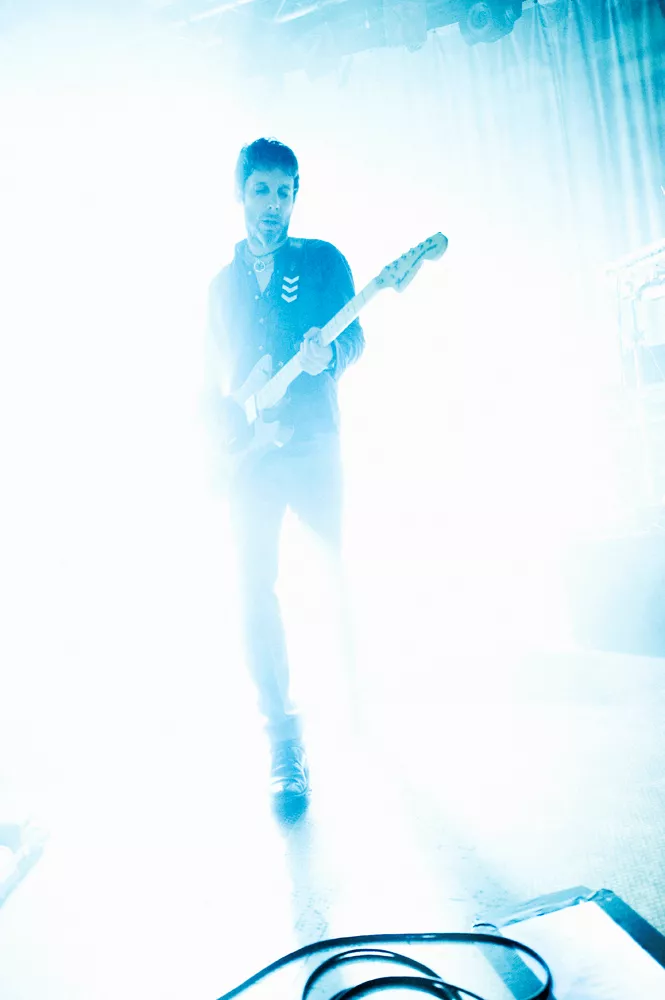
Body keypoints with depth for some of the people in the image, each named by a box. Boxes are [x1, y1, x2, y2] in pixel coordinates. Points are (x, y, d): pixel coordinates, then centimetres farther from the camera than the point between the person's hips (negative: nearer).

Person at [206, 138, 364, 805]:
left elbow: (353, 336, -2)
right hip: (249, 455, 2)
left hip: (312, 445, -2)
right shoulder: (223, 282, 18)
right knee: (254, 587, -6)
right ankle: (284, 740, -2)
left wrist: (327, 354, -25)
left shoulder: (324, 261, 9)